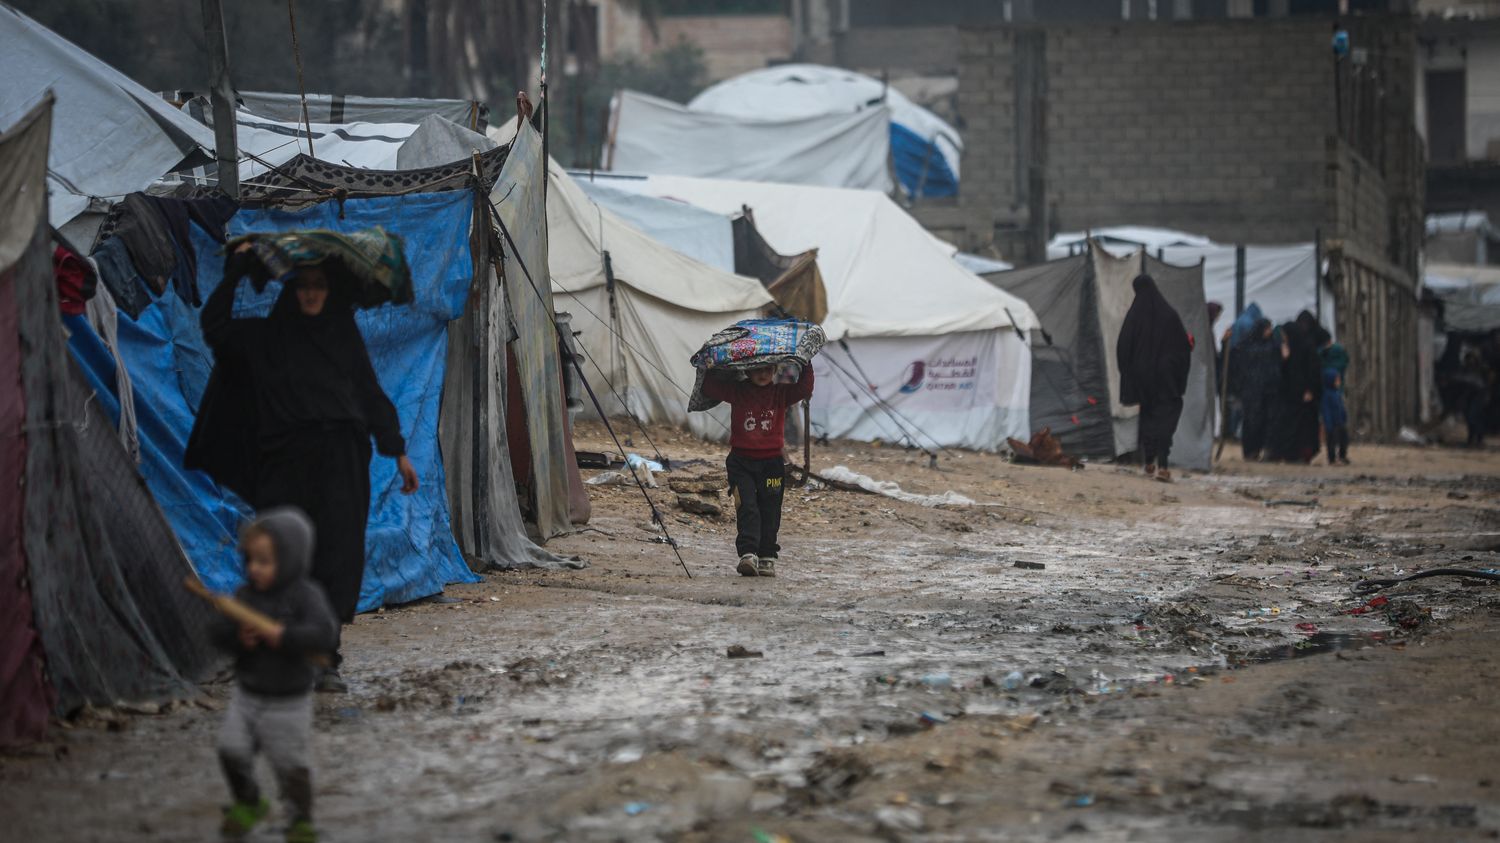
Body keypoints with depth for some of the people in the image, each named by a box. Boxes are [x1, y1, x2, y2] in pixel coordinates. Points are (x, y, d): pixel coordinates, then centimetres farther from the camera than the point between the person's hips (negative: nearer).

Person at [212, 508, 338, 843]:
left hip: (288, 702, -4)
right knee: (232, 751, -2)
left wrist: (285, 636, -33)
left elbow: (324, 634, -28)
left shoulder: (306, 596, -16)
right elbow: (218, 629, -2)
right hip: (247, 695, 4)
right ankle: (247, 804, 25)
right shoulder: (247, 593, -1)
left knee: (291, 766, 4)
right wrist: (237, 636, -22)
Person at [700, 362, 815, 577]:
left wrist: (806, 366, -9)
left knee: (769, 511, 5)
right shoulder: (736, 391, 2)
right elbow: (709, 386, 0)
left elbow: (804, 389, -5)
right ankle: (748, 554, -18)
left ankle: (767, 558, 13)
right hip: (741, 462, -1)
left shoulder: (781, 393, 5)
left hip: (771, 462, 1)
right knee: (746, 507, -12)